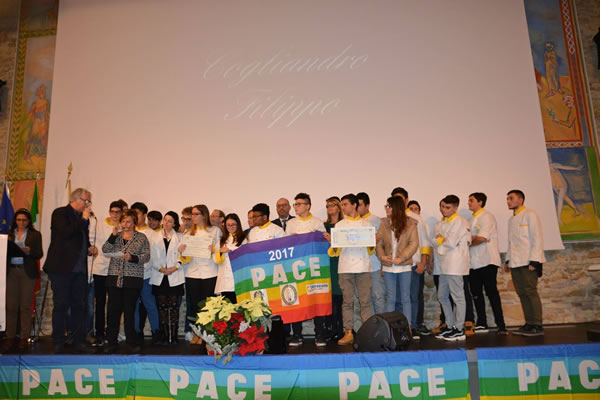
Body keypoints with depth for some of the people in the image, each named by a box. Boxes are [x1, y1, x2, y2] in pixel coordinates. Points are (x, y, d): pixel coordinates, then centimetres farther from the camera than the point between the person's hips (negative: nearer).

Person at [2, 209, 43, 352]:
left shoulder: (35, 235, 7)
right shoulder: (9, 234, 14)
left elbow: (39, 254, 1)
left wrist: (29, 251, -18)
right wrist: (8, 249, -11)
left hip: (27, 272, -2)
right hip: (11, 271, 2)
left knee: (25, 305, -2)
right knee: (11, 305, 0)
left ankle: (24, 337, 4)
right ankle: (10, 337, 8)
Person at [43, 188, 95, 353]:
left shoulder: (83, 218, 17)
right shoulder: (60, 213, -3)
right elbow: (65, 233, -20)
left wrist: (89, 249, 8)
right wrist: (83, 219, -14)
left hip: (79, 270, 6)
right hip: (62, 268, -6)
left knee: (79, 305, 6)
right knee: (61, 305, -1)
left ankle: (78, 341, 13)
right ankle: (58, 342, 9)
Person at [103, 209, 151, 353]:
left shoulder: (141, 237, 6)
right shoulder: (116, 236, 14)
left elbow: (146, 256, 0)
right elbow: (105, 250, 2)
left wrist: (132, 258, -16)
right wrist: (113, 236, -9)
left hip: (133, 279, -2)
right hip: (114, 278, 3)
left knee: (129, 311, 1)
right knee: (113, 310, 0)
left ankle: (131, 341, 11)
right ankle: (111, 342, 11)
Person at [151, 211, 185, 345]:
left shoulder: (179, 237, 9)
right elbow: (152, 257, 4)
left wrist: (175, 267, -11)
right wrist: (161, 268, -9)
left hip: (175, 277, -1)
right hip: (159, 278, 1)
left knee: (174, 307, -2)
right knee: (162, 307, 2)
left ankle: (173, 336, 4)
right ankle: (164, 336, 9)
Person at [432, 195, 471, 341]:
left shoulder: (459, 221, -8)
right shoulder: (444, 223, 19)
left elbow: (451, 242, -15)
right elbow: (435, 242, 16)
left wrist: (440, 241, 2)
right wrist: (440, 240, -4)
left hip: (455, 264, -9)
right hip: (445, 264, 9)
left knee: (458, 297, -2)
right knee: (442, 296, 13)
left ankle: (459, 329, 6)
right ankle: (451, 326, 24)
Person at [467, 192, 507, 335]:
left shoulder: (487, 216, -6)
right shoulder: (473, 219, 19)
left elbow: (482, 238, -16)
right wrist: (472, 238, -7)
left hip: (487, 261, -8)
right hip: (474, 262, 8)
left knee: (491, 292, -8)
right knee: (476, 293, 9)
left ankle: (501, 325, -3)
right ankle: (481, 324, 18)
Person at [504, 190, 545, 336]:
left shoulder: (530, 215, -4)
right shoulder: (511, 219, 19)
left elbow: (537, 239, -11)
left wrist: (534, 261, -17)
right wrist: (508, 260, 16)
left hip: (528, 262, -7)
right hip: (515, 263, 8)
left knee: (530, 292, -8)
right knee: (522, 293, 7)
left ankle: (537, 326, -3)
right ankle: (529, 324, 13)